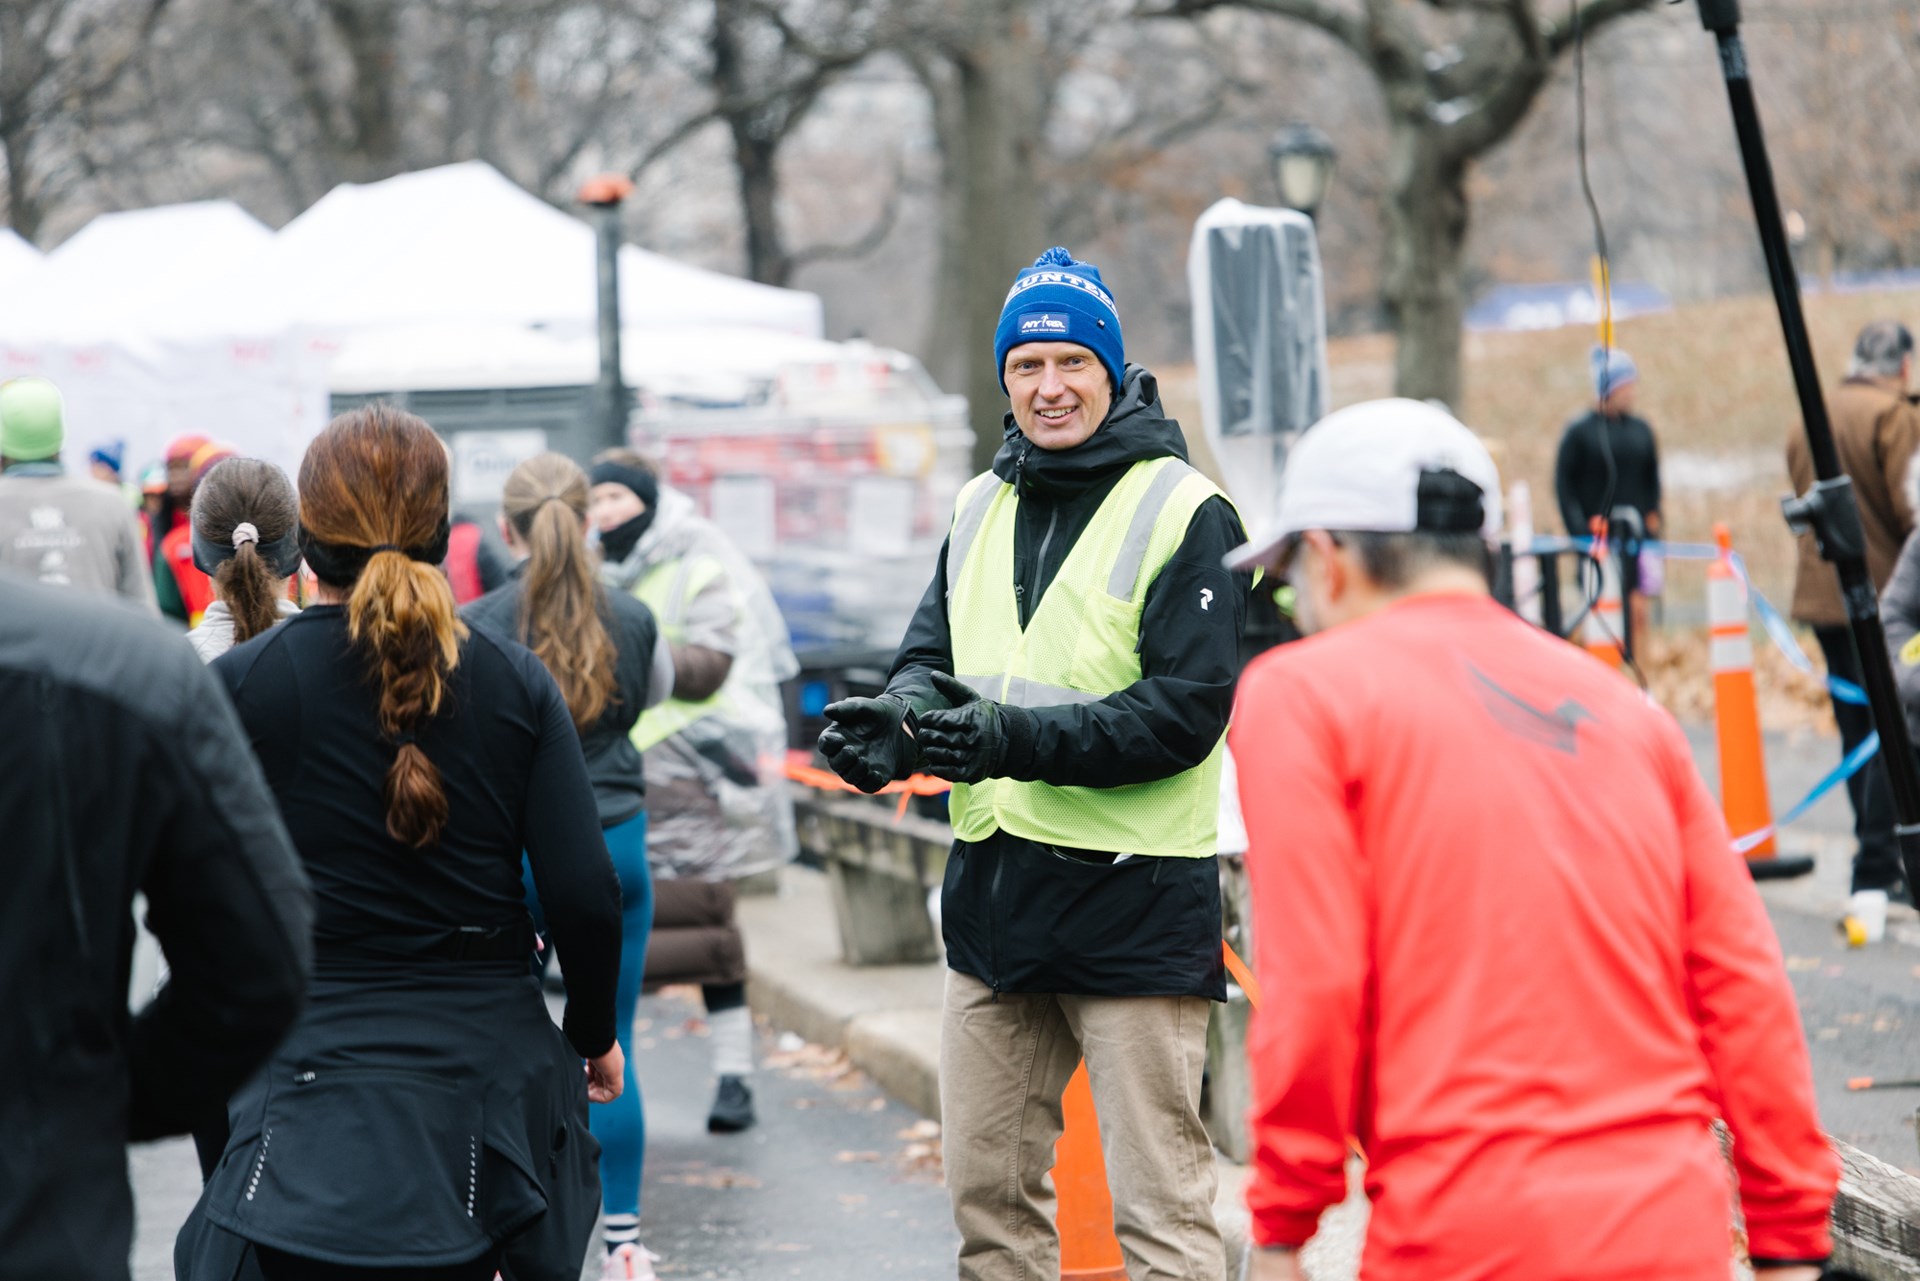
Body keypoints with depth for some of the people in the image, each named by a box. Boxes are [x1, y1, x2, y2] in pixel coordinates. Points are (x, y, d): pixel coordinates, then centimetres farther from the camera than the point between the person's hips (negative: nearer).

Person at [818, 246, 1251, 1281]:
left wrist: (1020, 739, -28)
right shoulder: (982, 508, 13)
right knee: (987, 1186, 13)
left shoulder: (1184, 513, -8)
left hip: (1136, 895, -7)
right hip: (995, 886, 7)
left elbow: (1185, 711, -15)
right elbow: (932, 660, 10)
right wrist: (893, 724, -15)